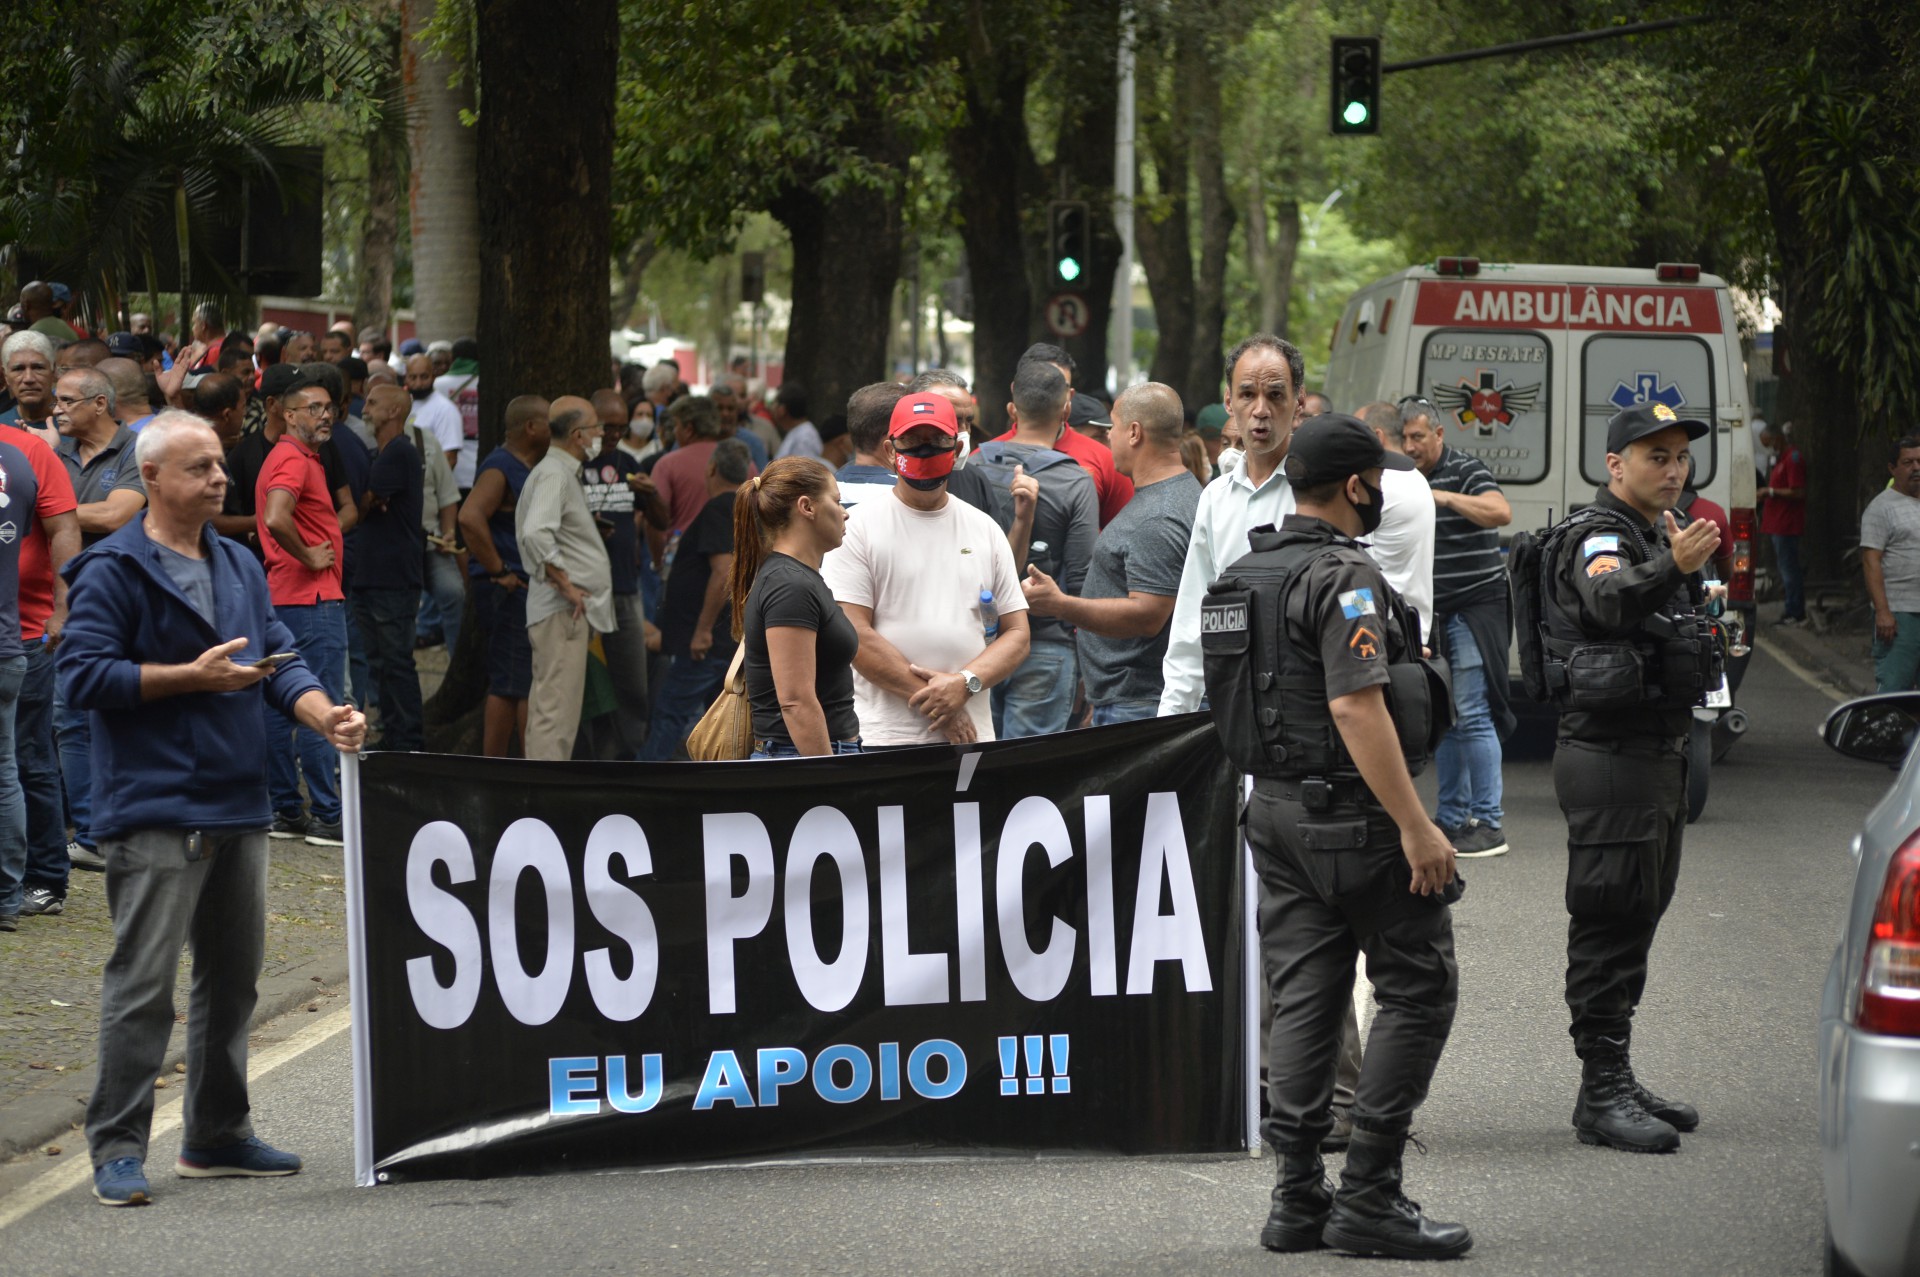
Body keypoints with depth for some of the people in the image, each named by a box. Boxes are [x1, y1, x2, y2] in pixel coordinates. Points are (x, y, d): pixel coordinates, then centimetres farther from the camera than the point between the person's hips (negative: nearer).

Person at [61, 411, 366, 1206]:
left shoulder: (240, 567, 16)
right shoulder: (114, 572, -7)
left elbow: (279, 662, 14)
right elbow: (85, 674, -13)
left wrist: (323, 714, -6)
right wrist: (193, 677, -16)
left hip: (238, 804, 8)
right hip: (155, 807, -8)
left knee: (232, 975, 14)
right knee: (143, 981, -10)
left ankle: (217, 1136, 24)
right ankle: (118, 1148, -6)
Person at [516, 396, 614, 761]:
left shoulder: (565, 473, 20)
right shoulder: (553, 474, -14)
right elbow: (535, 534, -29)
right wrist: (566, 584, -23)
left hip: (575, 608, 11)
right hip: (562, 610, -11)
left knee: (551, 706, 13)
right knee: (557, 706, -12)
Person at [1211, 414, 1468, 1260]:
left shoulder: (1241, 578, 12)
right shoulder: (1344, 578, -16)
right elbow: (1357, 708, -24)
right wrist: (1416, 826, -23)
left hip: (1274, 806, 9)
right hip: (1352, 813, -9)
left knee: (1302, 999, 9)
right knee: (1417, 990, -1)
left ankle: (1298, 1200, 7)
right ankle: (1368, 1196, -5)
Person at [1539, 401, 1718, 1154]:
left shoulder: (1654, 535, 16)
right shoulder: (1598, 536, -14)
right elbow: (1609, 597, -39)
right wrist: (1670, 569, -55)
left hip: (1659, 749, 10)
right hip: (1609, 751, -10)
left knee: (1637, 917, 14)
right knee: (1611, 922, -10)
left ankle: (1615, 1084, 21)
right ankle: (1602, 1095, -10)